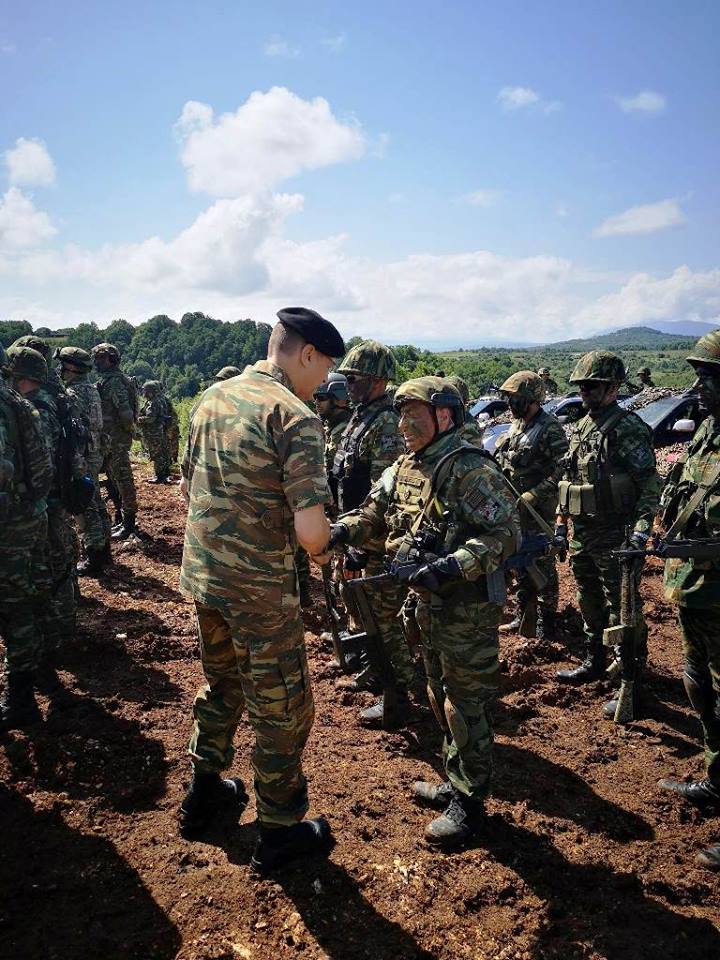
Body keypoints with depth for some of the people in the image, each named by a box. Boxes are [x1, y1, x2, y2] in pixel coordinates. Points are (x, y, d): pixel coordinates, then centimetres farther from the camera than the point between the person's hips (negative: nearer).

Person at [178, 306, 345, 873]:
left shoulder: (214, 397, 5)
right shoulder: (295, 417, -19)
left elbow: (188, 486, 15)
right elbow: (310, 531, -25)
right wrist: (323, 548, -4)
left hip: (201, 573, 8)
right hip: (261, 589, -8)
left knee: (222, 683, 28)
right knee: (282, 710, 11)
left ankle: (203, 795, 45)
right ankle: (279, 833, 27)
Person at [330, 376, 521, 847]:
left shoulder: (471, 469, -19)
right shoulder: (403, 469, 6)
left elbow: (507, 533, -23)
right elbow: (373, 515, 12)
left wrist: (452, 566, -31)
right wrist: (340, 530, -7)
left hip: (467, 610, -8)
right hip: (428, 606, 9)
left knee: (466, 707, 4)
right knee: (442, 700, 21)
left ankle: (470, 804, 20)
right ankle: (455, 784, 39)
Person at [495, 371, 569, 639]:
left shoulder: (550, 429, -16)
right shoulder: (516, 426, 10)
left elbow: (560, 473, -19)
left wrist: (531, 497, -22)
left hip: (538, 510, -8)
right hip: (515, 507, 8)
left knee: (542, 564, 2)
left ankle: (545, 621, 14)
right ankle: (523, 614, 30)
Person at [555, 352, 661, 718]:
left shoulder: (628, 428, -13)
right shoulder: (581, 427, 12)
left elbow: (650, 482, -16)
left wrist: (642, 527, -24)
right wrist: (562, 523, 17)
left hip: (614, 536, -8)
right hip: (582, 534, 9)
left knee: (624, 612, 0)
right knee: (590, 603, 20)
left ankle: (632, 684, 10)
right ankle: (594, 663, 37)